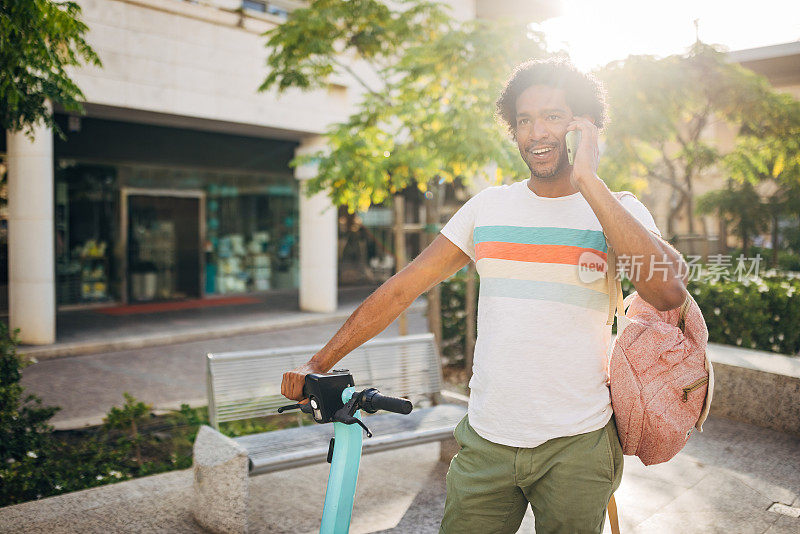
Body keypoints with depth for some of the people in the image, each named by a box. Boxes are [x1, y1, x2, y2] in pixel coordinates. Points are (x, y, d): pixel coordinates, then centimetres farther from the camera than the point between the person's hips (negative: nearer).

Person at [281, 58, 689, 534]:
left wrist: (588, 181, -22)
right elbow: (403, 287, 3)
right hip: (486, 440, 2)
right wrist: (320, 363, 1)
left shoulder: (618, 210, -2)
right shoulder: (488, 207, 3)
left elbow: (669, 291, -22)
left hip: (576, 445, -1)